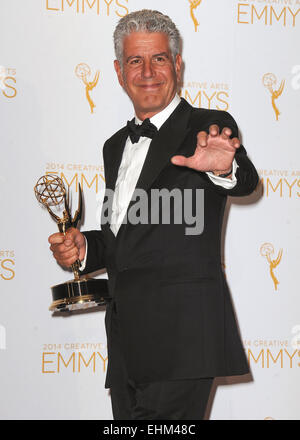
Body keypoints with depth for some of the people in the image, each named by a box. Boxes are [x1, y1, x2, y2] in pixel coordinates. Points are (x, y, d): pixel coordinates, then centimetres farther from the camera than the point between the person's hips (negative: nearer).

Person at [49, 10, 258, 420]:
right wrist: (84, 247, 4)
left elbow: (245, 183, -23)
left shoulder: (209, 128, -2)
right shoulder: (117, 146, 19)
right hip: (127, 340, 7)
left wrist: (226, 168, -47)